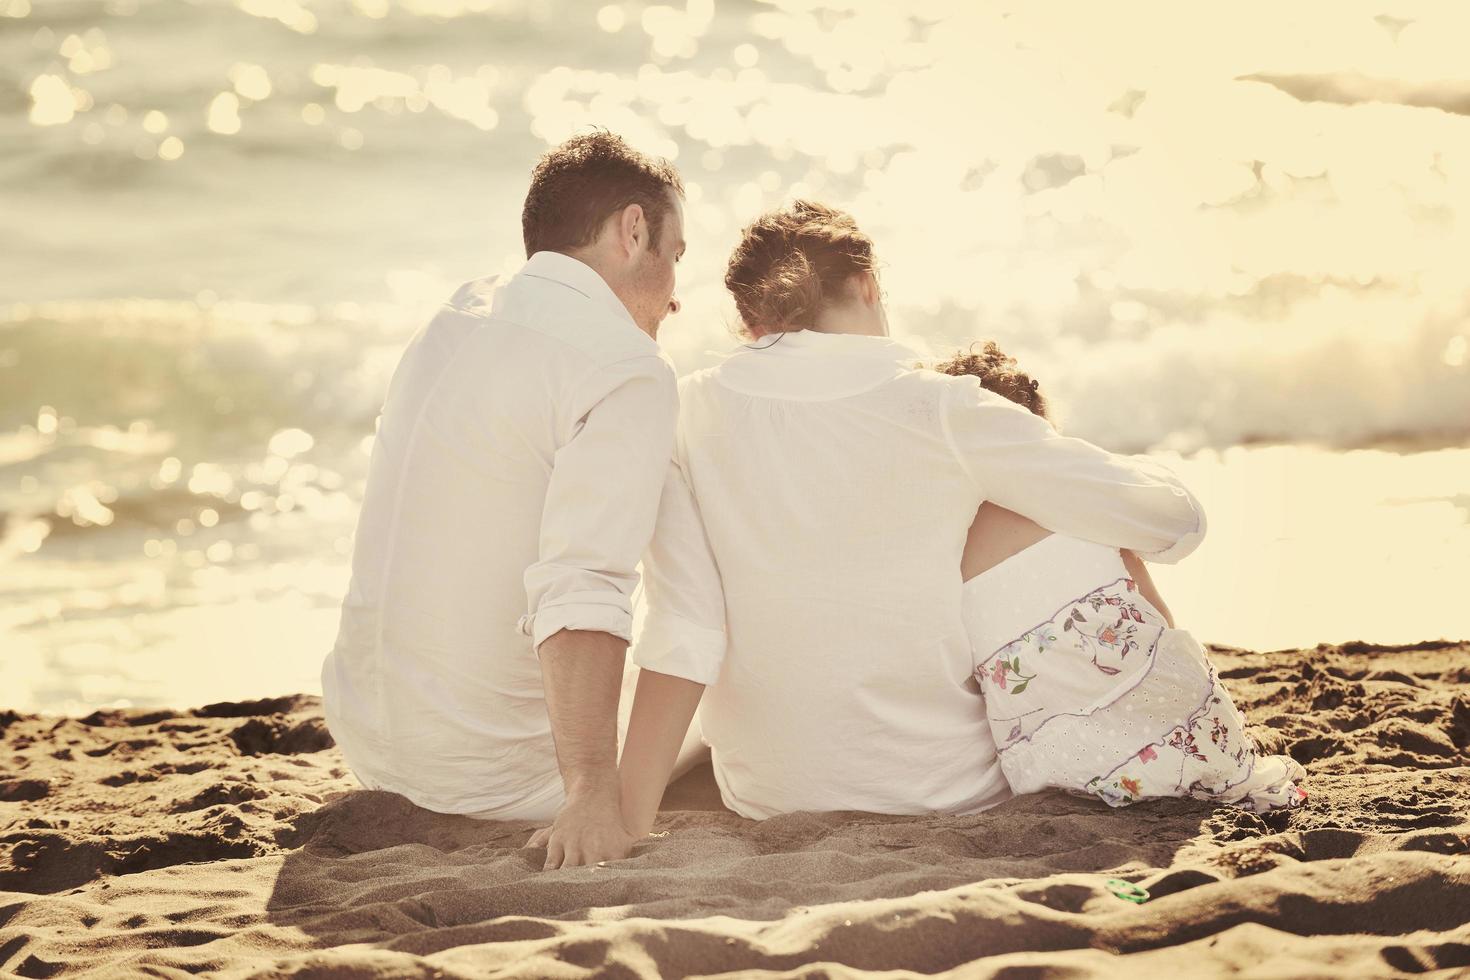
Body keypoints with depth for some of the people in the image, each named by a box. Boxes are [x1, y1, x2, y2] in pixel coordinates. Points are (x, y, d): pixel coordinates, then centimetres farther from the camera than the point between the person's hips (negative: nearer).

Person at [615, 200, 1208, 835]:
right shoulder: (938, 412, -11)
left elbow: (681, 639, -14)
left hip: (765, 801, 2)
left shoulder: (692, 412, -6)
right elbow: (1174, 519, -6)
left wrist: (628, 823, -12)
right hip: (953, 793, -2)